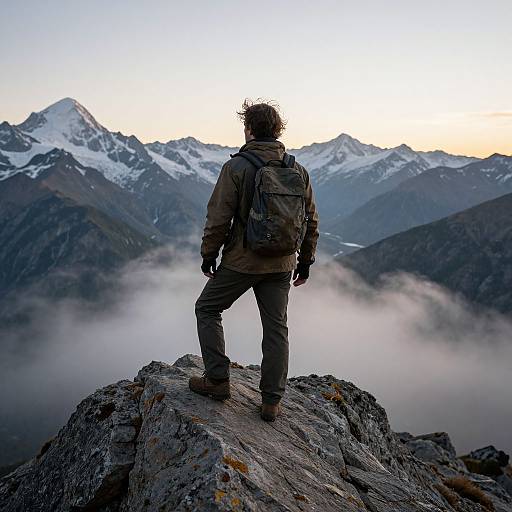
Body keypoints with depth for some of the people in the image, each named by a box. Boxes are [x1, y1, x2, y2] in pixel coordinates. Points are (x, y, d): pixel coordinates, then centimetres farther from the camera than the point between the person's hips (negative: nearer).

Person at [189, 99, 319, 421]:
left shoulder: (236, 168, -12)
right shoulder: (298, 171, 2)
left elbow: (219, 217, -11)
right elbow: (311, 221, 7)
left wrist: (208, 254, 3)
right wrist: (306, 260, 17)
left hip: (241, 261, -4)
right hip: (282, 264, 4)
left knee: (207, 309, 17)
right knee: (276, 328, 12)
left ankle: (218, 380, 16)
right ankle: (272, 401, 17)